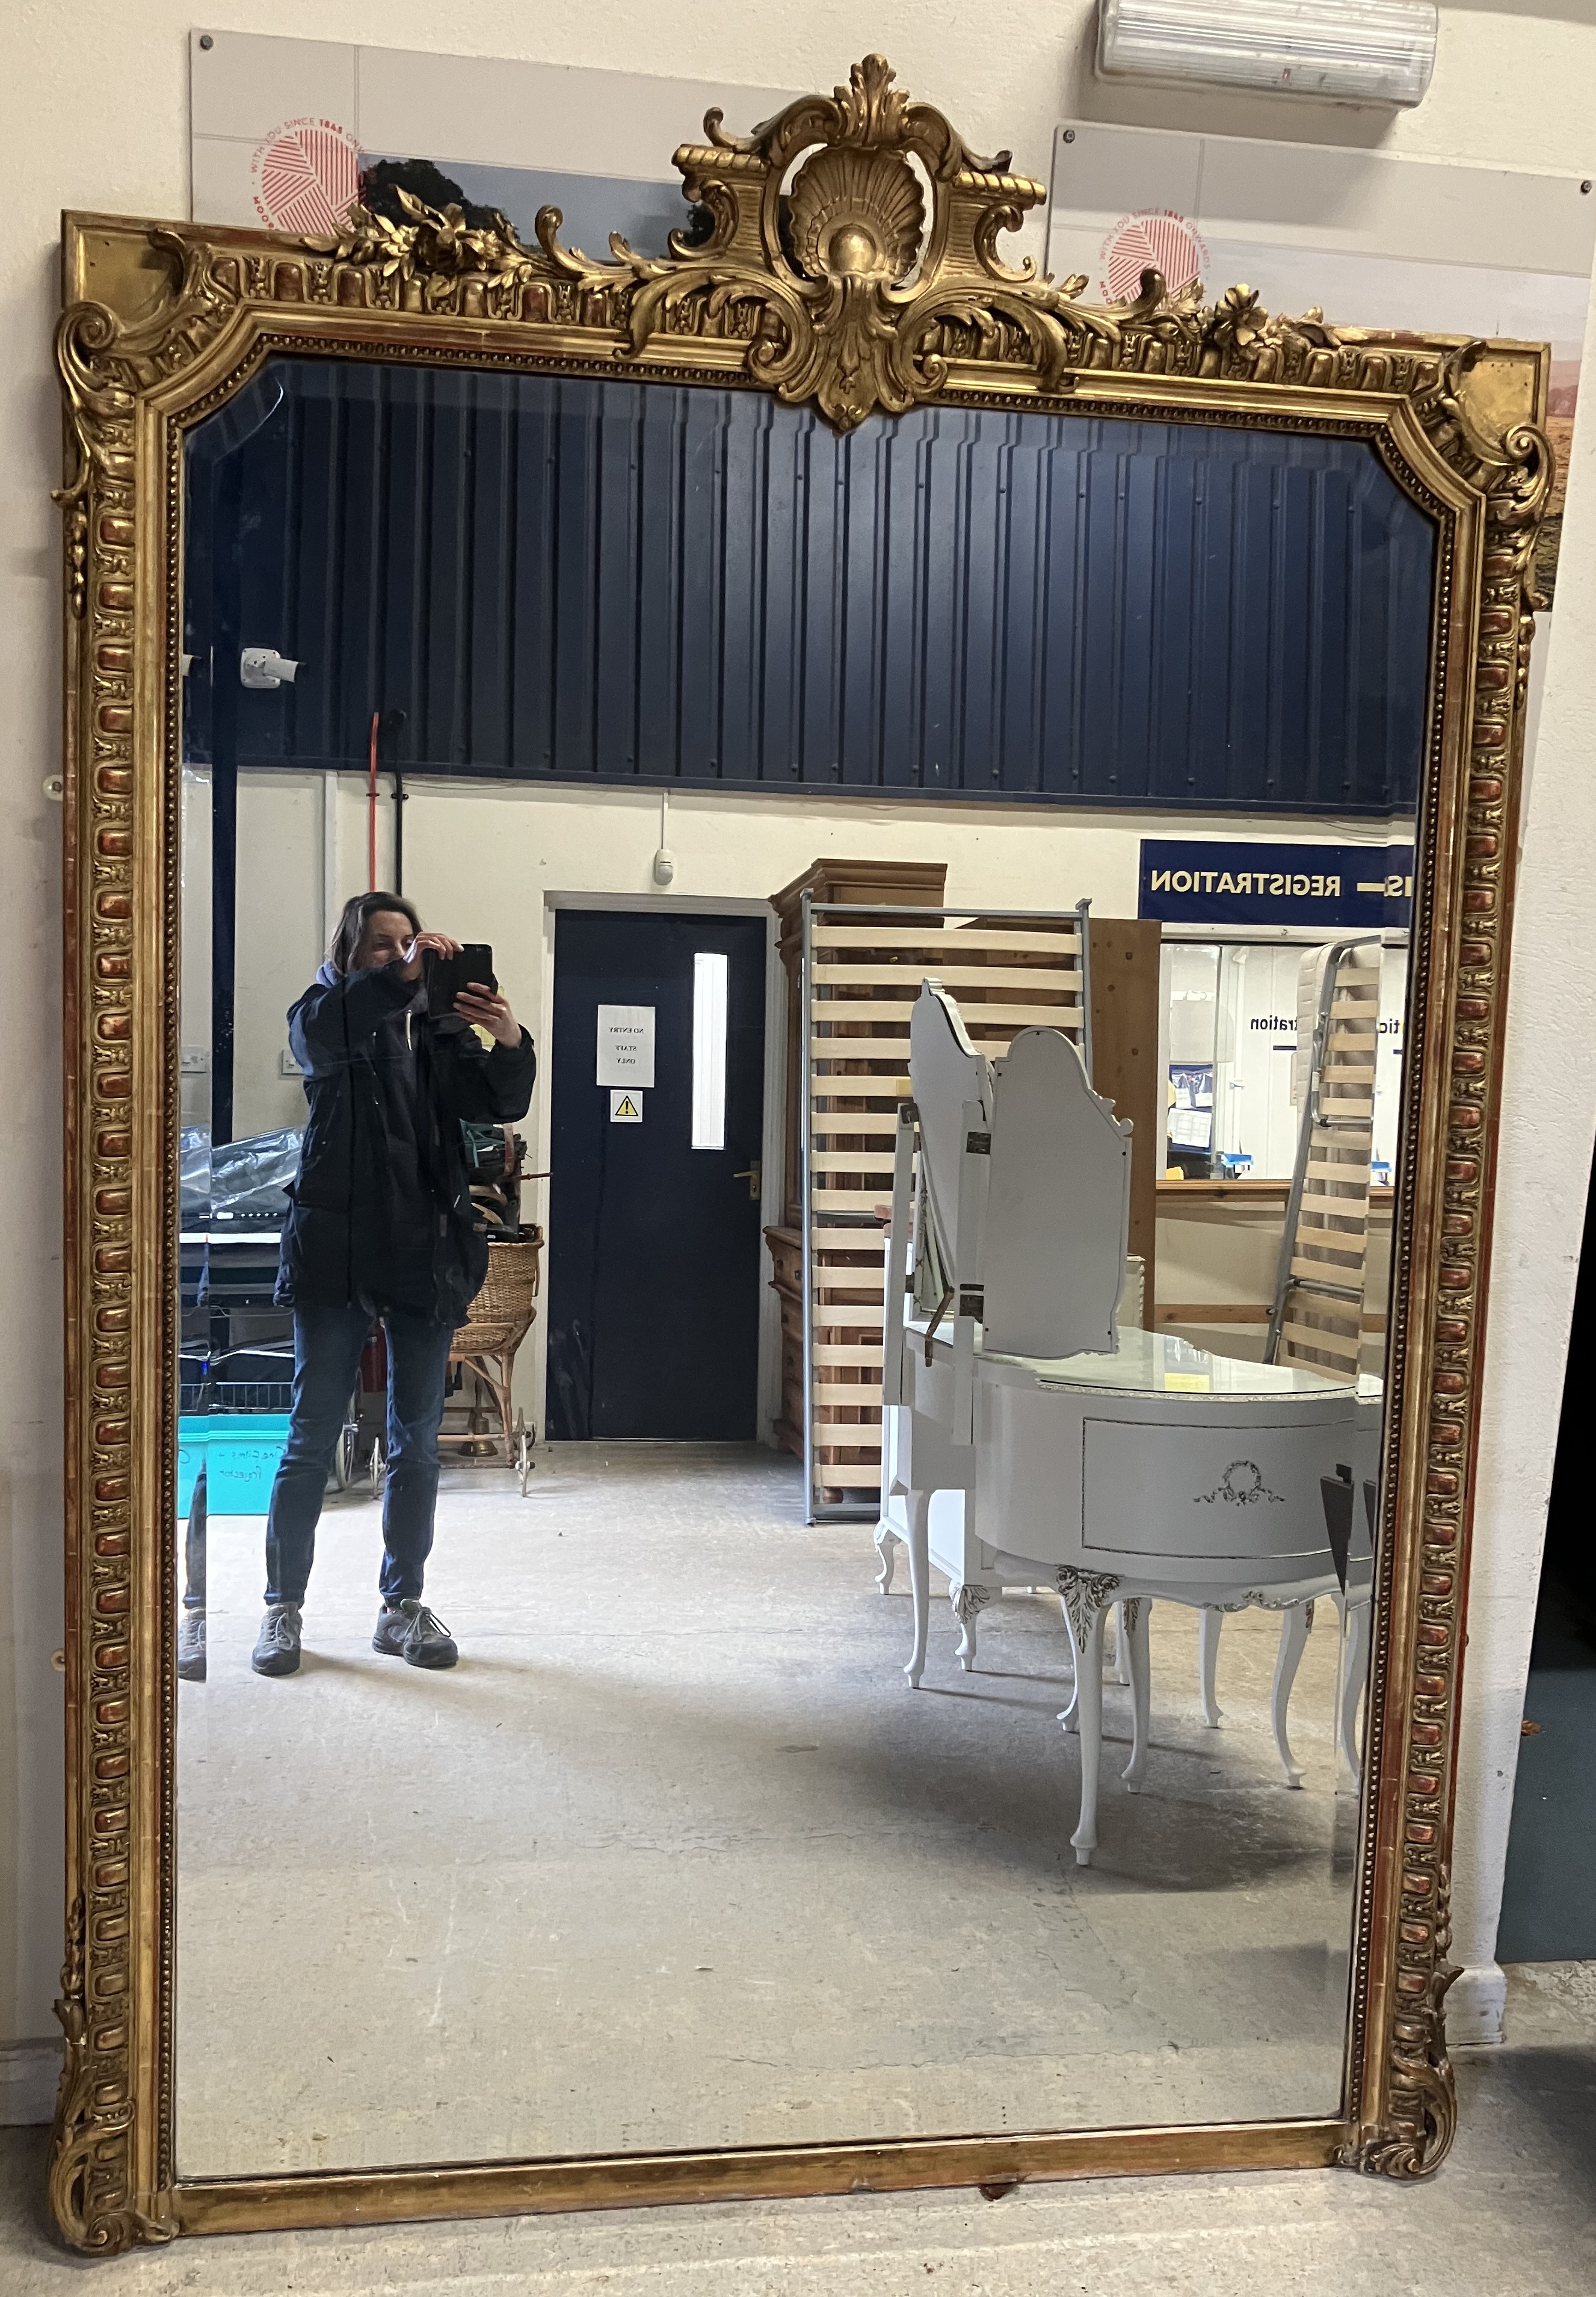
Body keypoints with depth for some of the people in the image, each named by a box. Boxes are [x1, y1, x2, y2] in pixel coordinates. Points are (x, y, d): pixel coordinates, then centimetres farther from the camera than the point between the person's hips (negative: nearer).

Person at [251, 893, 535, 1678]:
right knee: (312, 1436, 4)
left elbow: (501, 1104, -2)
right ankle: (283, 1607, 16)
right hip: (335, 1252, -3)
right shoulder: (328, 1013, 3)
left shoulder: (442, 1029, 11)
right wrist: (399, 978, -36)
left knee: (417, 1441, 9)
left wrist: (511, 1042, -23)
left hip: (427, 1255, 3)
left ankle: (402, 1606, 20)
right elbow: (317, 1033, -22)